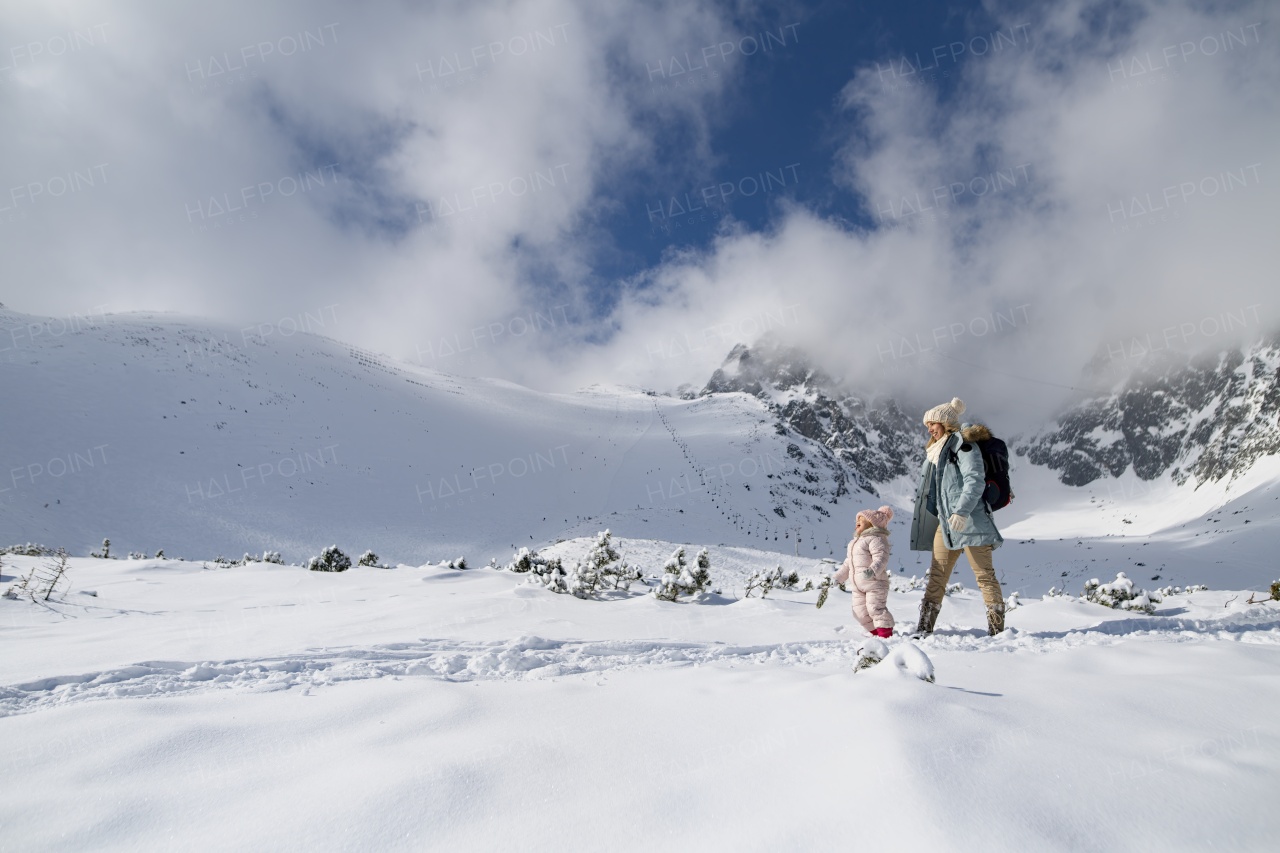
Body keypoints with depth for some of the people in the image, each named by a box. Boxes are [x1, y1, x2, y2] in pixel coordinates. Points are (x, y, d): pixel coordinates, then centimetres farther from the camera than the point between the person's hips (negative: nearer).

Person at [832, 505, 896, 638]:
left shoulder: (875, 539, -10)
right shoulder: (854, 542, 20)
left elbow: (881, 558, -25)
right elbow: (848, 563, 27)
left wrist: (873, 570, -42)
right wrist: (838, 577, 24)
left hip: (875, 583, -9)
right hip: (858, 586, 9)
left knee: (875, 608, -14)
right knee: (860, 612, 9)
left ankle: (886, 635, -6)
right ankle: (876, 632, 20)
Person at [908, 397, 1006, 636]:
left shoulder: (963, 444, -6)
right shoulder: (937, 451, 21)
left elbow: (975, 480, -18)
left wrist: (961, 511, -26)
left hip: (970, 521, -9)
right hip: (945, 522, 9)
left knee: (984, 575, -3)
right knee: (937, 575, 5)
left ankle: (997, 629, 2)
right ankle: (925, 627, 6)